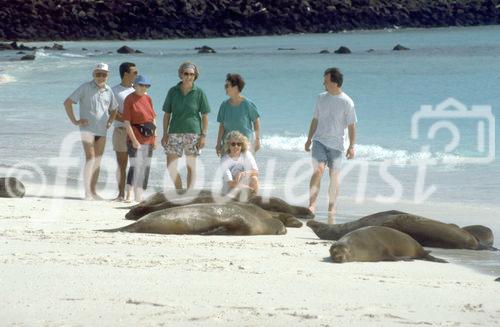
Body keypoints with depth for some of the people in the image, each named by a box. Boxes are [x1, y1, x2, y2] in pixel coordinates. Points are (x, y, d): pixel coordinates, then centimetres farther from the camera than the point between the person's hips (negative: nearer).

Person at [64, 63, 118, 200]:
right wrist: (74, 121, -9)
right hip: (87, 129, -6)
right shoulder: (85, 88, -6)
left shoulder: (108, 91, 10)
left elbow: (113, 109, 27)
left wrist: (110, 122, 11)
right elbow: (67, 103, -6)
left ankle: (93, 191, 15)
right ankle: (87, 192, -16)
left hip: (102, 131, 6)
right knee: (90, 159, -14)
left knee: (97, 161, 8)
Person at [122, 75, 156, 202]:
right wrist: (134, 140, -18)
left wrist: (155, 138, 10)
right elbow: (126, 122, -13)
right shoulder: (130, 99, -8)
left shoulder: (148, 98, 12)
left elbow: (153, 119, 17)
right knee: (135, 166, -17)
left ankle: (139, 196, 17)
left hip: (148, 138, 7)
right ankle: (130, 193, -22)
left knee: (145, 168, 9)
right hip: (136, 137, -7)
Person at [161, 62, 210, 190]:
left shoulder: (199, 93, 0)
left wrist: (203, 135, -5)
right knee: (170, 166, -2)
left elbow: (205, 116, 2)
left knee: (191, 166, 3)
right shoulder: (173, 91, 5)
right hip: (175, 132, 2)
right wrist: (165, 134, 4)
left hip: (193, 133, -2)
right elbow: (167, 114, 9)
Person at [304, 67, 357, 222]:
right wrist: (309, 139, 16)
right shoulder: (321, 98, 6)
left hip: (336, 144, -2)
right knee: (318, 170, -15)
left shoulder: (347, 102, -6)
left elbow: (351, 126, -4)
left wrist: (352, 146, -8)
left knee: (334, 175, 4)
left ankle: (332, 208, 15)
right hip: (319, 141, 2)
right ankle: (312, 205, -20)